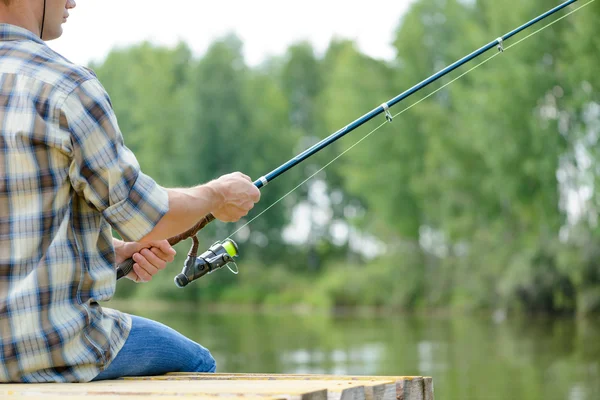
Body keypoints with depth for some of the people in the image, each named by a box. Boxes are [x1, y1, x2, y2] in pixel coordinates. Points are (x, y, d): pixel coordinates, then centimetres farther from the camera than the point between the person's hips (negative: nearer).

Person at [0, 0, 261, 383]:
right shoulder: (66, 87, -17)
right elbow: (144, 216, -10)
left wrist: (115, 250, 13)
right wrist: (216, 195, 9)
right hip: (51, 346, -8)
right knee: (195, 365, 19)